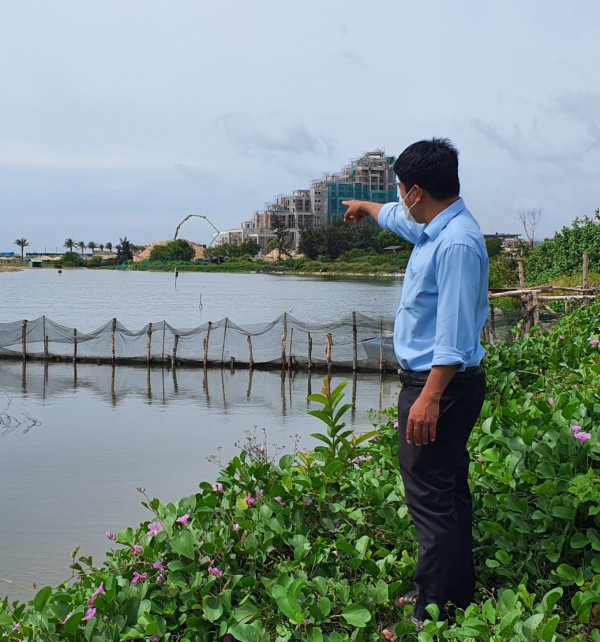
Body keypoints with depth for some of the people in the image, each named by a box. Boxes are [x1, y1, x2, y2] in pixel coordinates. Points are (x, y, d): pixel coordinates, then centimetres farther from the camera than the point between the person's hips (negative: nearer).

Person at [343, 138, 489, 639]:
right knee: (448, 491, 18)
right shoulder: (436, 228, 10)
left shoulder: (456, 244, -22)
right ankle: (457, 595, 30)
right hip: (432, 378, 11)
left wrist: (429, 397, -28)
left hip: (442, 383, -11)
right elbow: (402, 220, 35)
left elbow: (455, 333, -27)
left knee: (431, 498, -7)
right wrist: (365, 208, 52)